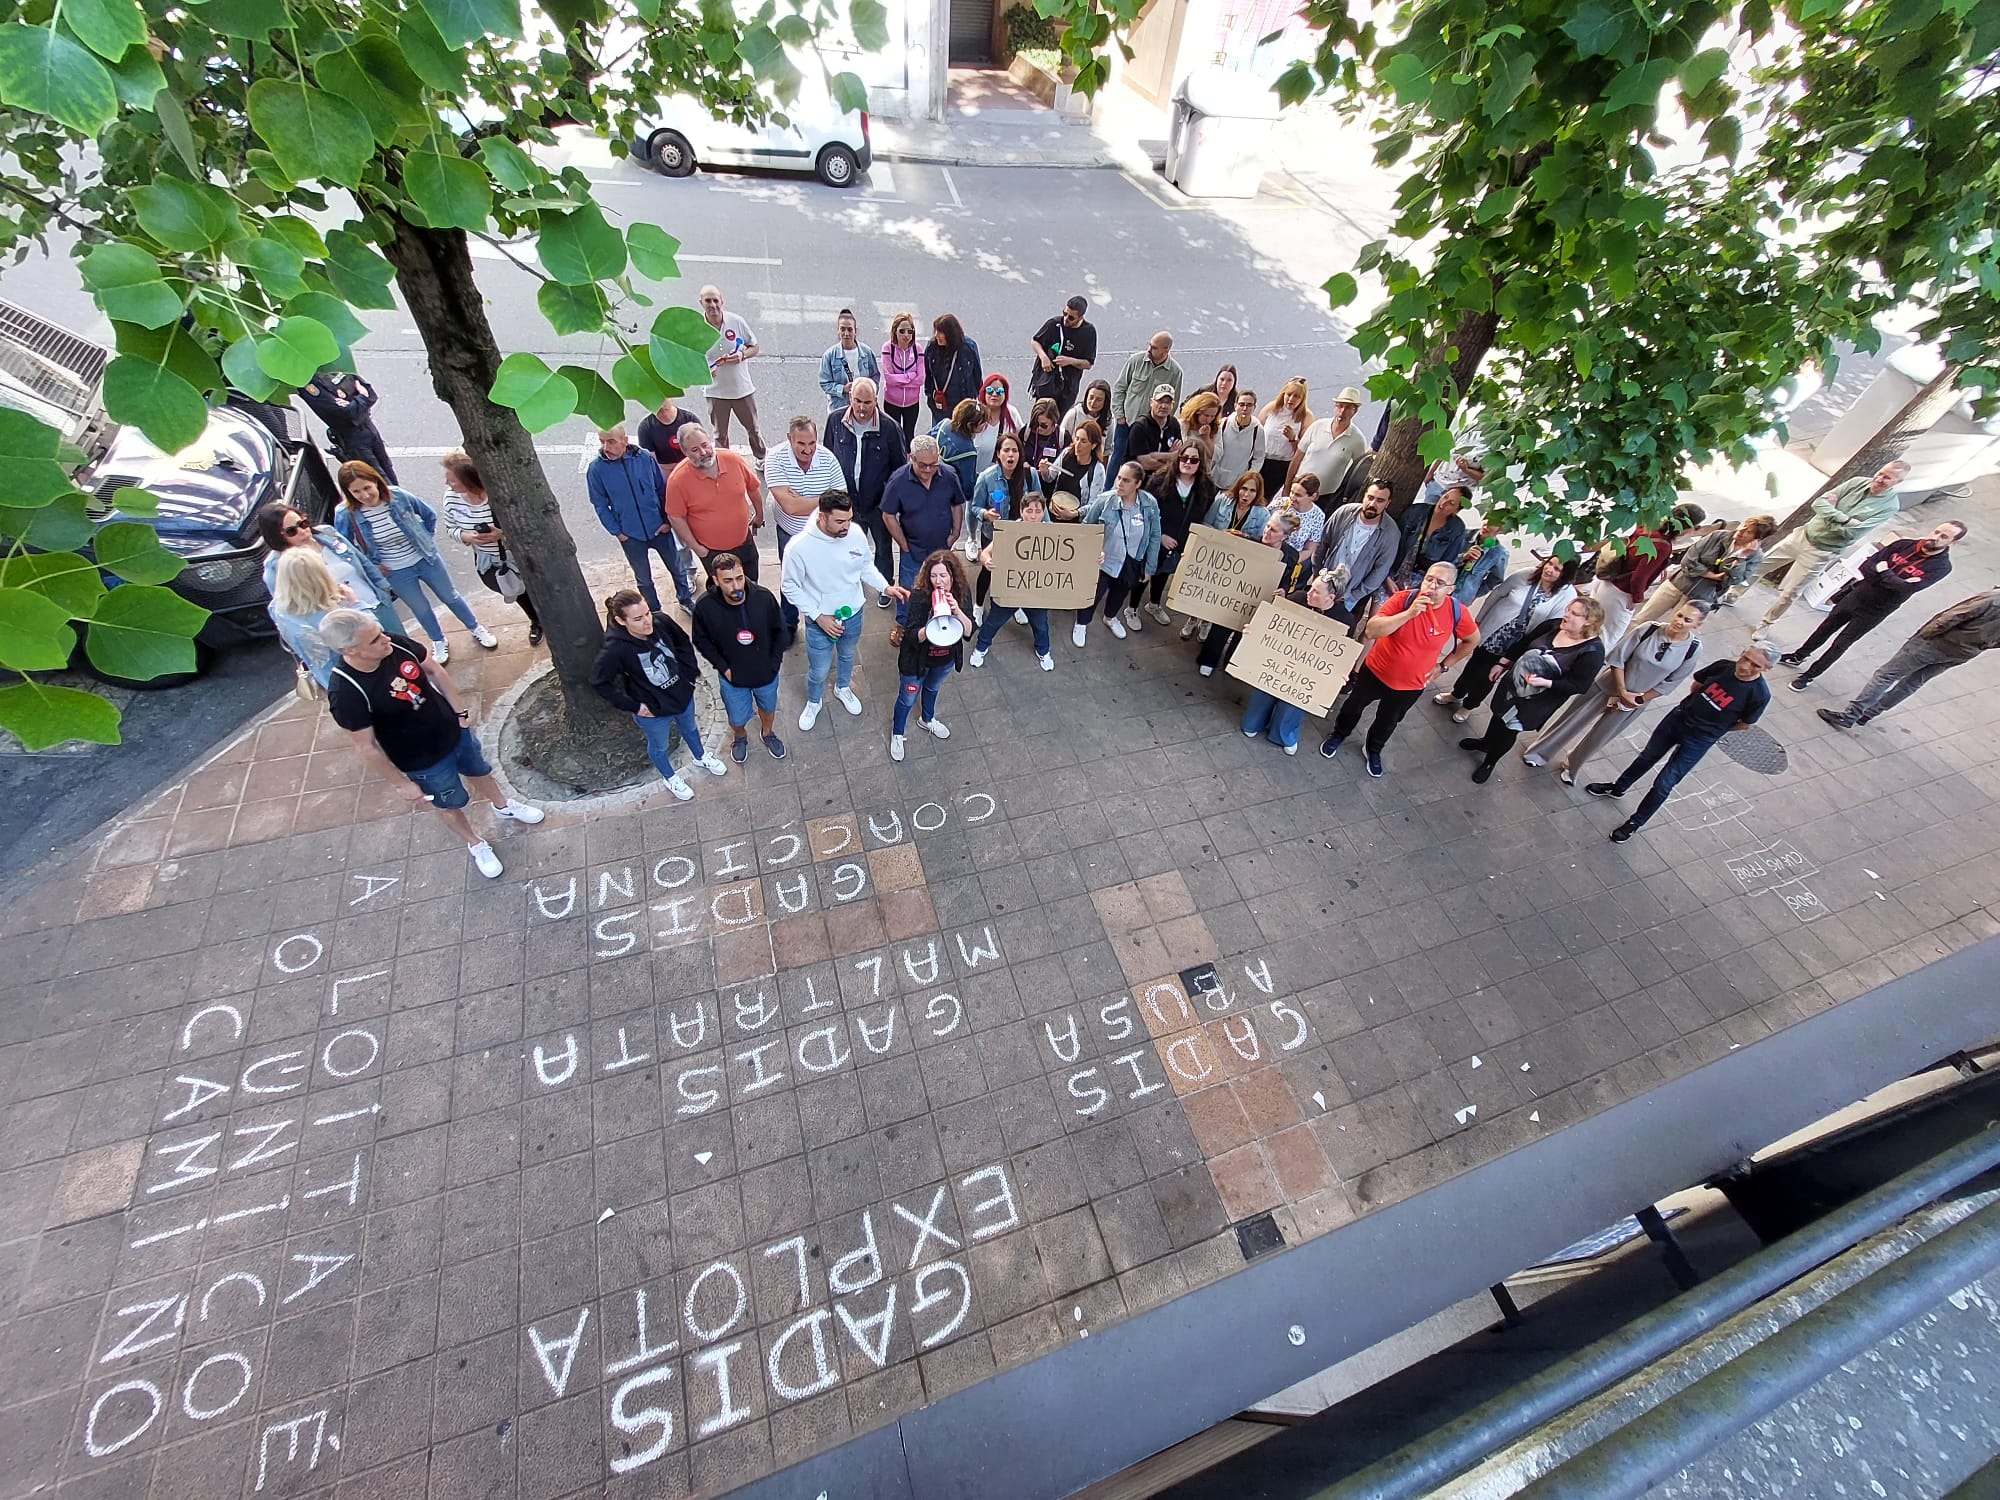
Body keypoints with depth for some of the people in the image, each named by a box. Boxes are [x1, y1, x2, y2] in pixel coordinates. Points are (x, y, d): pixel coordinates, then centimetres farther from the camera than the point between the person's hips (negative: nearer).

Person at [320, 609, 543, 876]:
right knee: (449, 804, 22)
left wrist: (460, 710, 1)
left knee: (479, 772, 30)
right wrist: (404, 783, -13)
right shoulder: (345, 691, -33)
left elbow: (434, 670, -2)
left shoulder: (395, 644, -22)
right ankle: (475, 845, 49)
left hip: (455, 731, 5)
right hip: (423, 761, -4)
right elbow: (367, 747, -22)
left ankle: (504, 806, 61)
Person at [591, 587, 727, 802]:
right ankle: (671, 778, 56)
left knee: (690, 728, 33)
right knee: (660, 746, 25)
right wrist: (633, 706, -17)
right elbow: (598, 681, -20)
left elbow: (683, 643, -3)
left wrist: (692, 672, -3)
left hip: (682, 693, 4)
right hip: (653, 710, -4)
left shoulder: (661, 621, -24)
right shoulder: (615, 649, -34)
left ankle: (701, 757, 64)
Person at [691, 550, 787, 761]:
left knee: (768, 707, 29)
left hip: (766, 672, 1)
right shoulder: (705, 605, -26)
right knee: (737, 719, 22)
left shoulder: (763, 596, -26)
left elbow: (780, 630, -9)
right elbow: (702, 640, -8)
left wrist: (775, 662, -9)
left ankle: (768, 733, 62)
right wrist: (723, 668, -13)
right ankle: (740, 737, 58)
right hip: (732, 677, -1)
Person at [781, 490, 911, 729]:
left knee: (848, 656, 31)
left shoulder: (856, 535, -18)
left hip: (853, 615, 4)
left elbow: (866, 566, 1)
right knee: (819, 671, 16)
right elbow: (791, 587, -15)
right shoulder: (799, 547, -29)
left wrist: (886, 587, -15)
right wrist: (818, 616, -19)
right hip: (820, 622, -4)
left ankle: (842, 688, 62)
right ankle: (813, 702, 49)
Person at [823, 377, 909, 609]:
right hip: (847, 501, 2)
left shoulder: (890, 428, -18)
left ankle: (885, 588, 41)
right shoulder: (835, 422, -9)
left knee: (884, 548, 19)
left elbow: (901, 467, -9)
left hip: (879, 503, -2)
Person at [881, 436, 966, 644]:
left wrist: (955, 533, -1)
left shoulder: (949, 476, -16)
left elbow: (958, 505, 3)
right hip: (913, 549, -2)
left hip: (942, 548, 2)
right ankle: (902, 624, 35)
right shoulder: (898, 480, -22)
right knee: (908, 590, 12)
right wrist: (904, 545, -10)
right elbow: (888, 516, -12)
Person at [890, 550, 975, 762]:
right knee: (908, 698, 17)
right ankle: (896, 734, 44)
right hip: (917, 659, -4)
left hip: (946, 659, 4)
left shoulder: (960, 595, -18)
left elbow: (968, 631, -22)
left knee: (933, 689, 33)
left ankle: (927, 719, 63)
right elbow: (914, 637, -32)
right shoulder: (919, 597, -29)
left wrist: (957, 611, -40)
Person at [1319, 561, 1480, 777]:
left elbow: (1473, 640, 3)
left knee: (1387, 722, 23)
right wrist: (1409, 613, -41)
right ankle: (1339, 735, 53)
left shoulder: (1457, 612, -17)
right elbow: (1371, 630, -33)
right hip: (1375, 671, -1)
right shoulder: (1403, 598, -24)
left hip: (1411, 685, 1)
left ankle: (1373, 750, 52)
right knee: (1354, 706, 23)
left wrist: (1443, 665, -1)